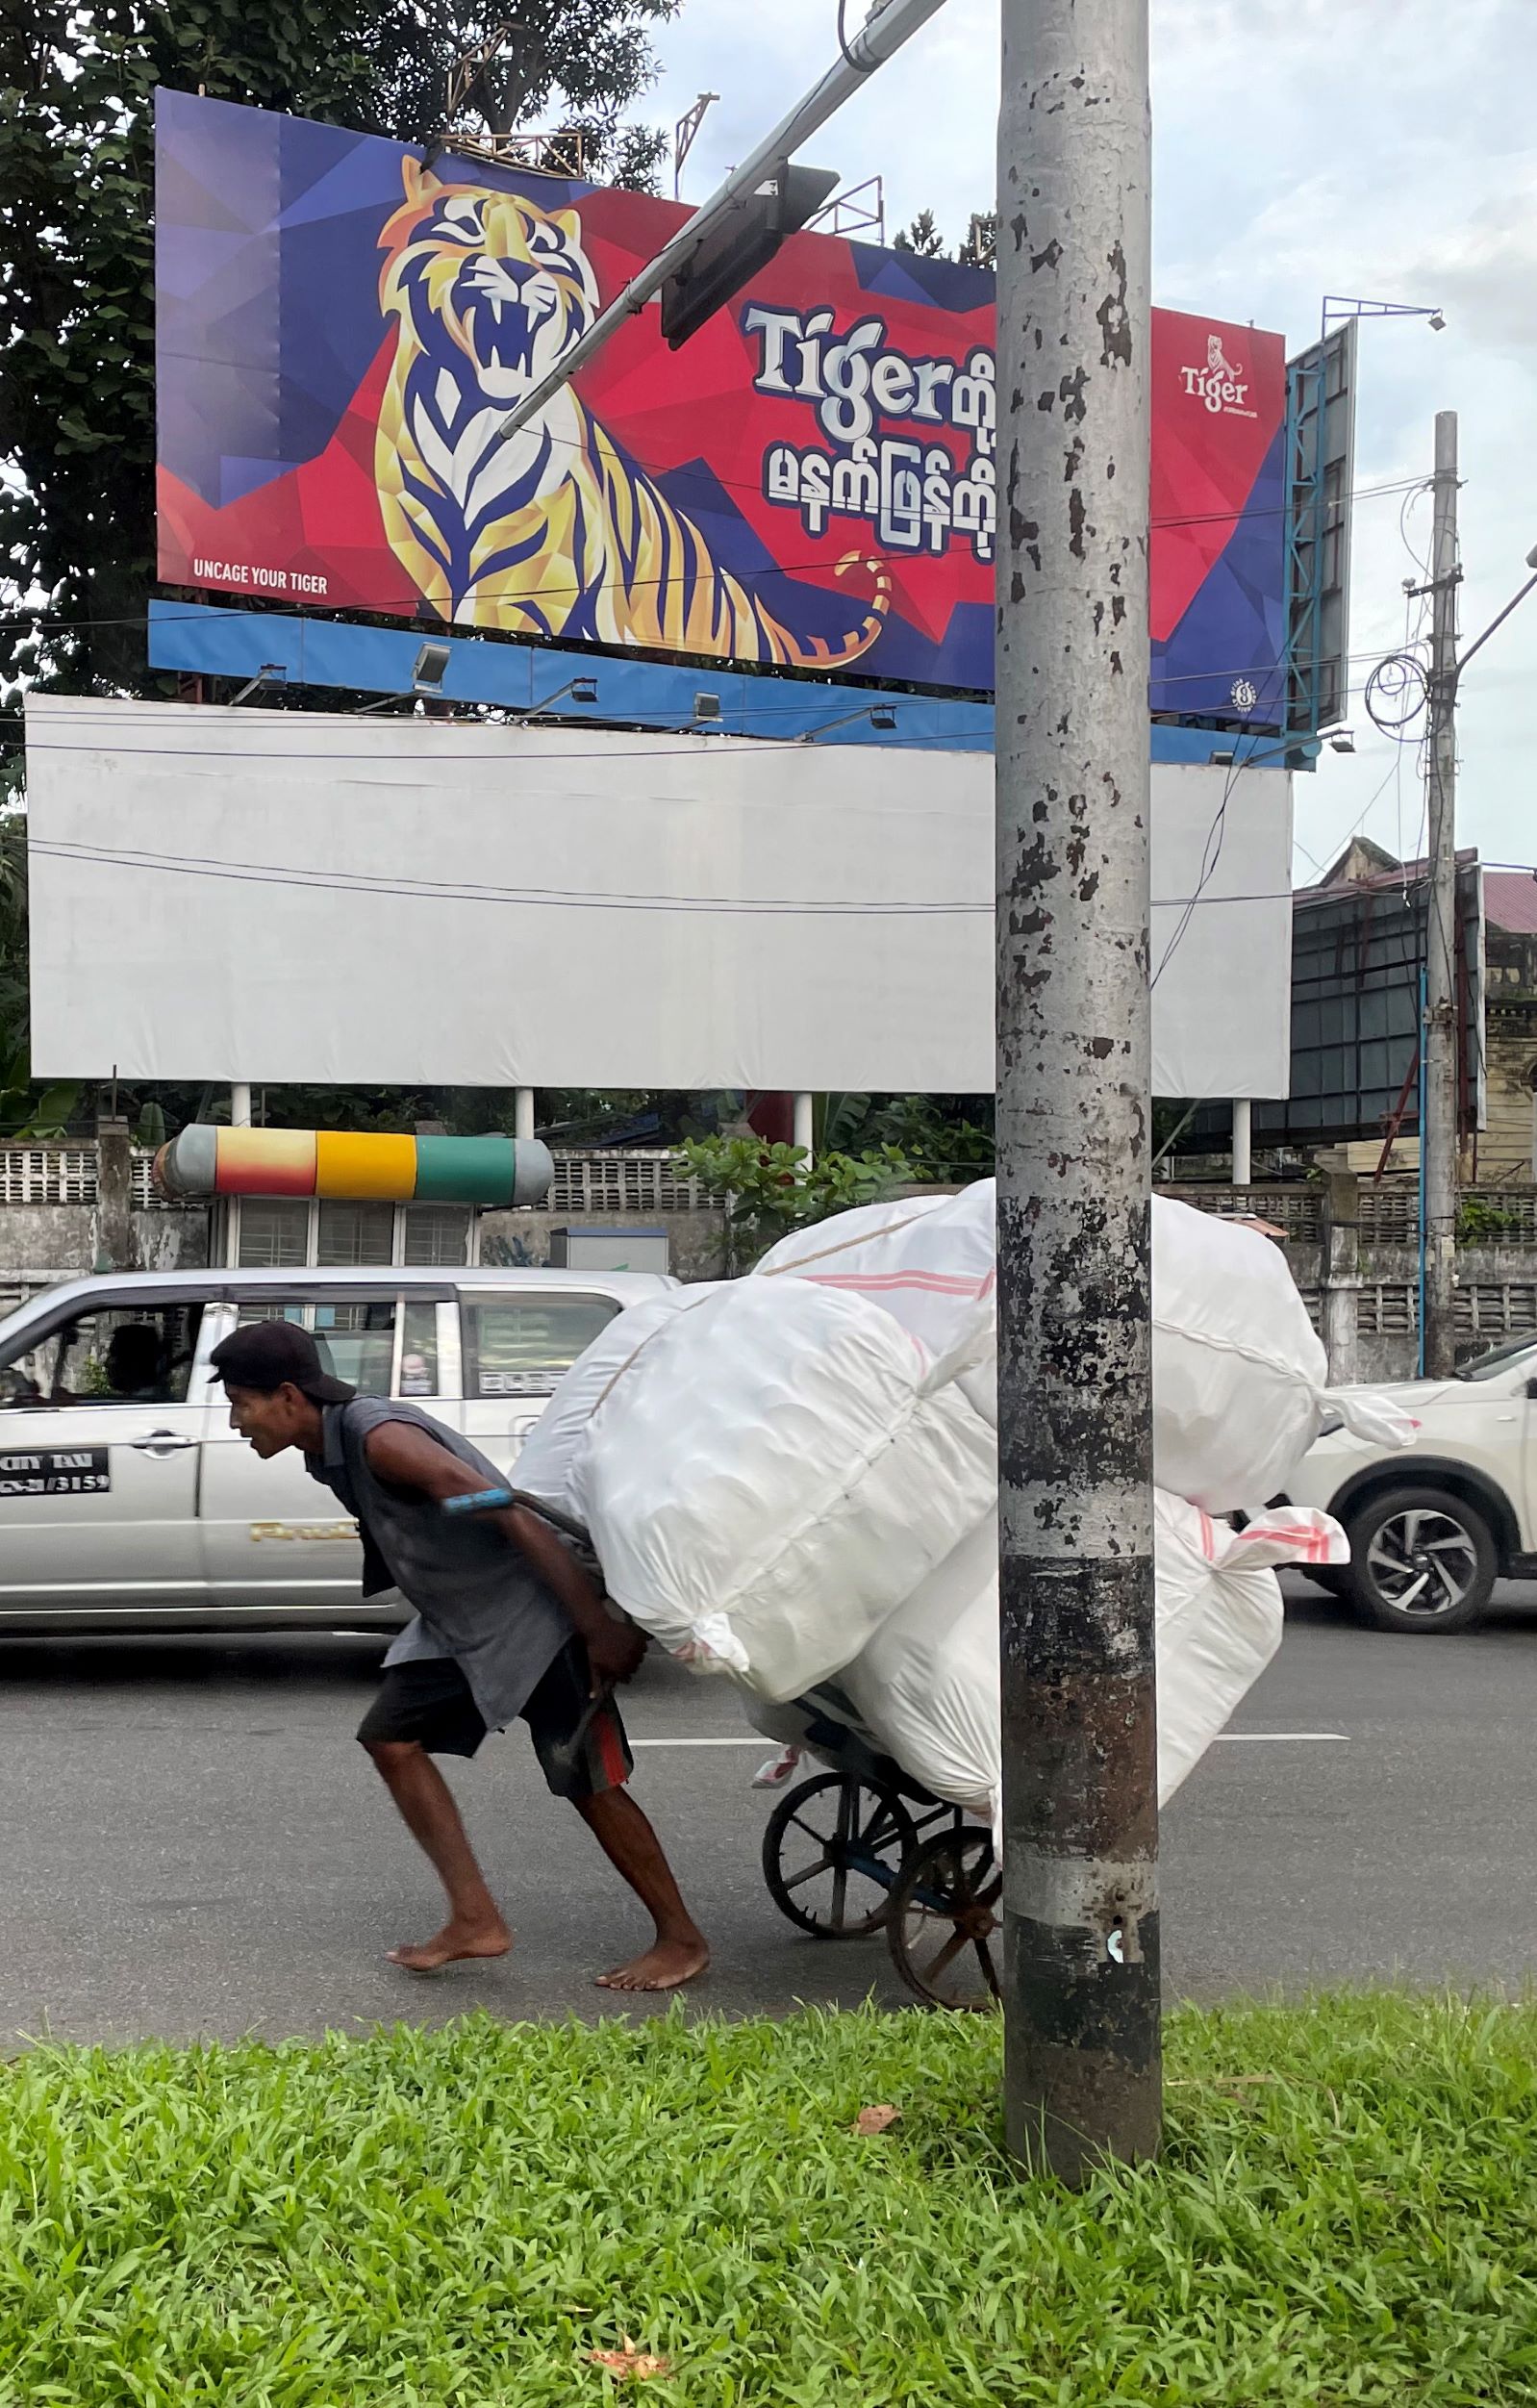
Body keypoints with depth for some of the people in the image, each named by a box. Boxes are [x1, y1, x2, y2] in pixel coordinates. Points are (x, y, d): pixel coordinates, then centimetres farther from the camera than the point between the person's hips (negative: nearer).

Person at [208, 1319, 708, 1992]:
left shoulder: (380, 1437, -25)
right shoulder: (330, 1453, 4)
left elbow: (514, 1518, -28)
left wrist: (600, 1628, -28)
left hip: (534, 1613, -9)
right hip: (456, 1621, 9)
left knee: (588, 1781, -4)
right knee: (391, 1735, 4)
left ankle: (681, 1939, 11)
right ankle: (475, 1919, 8)